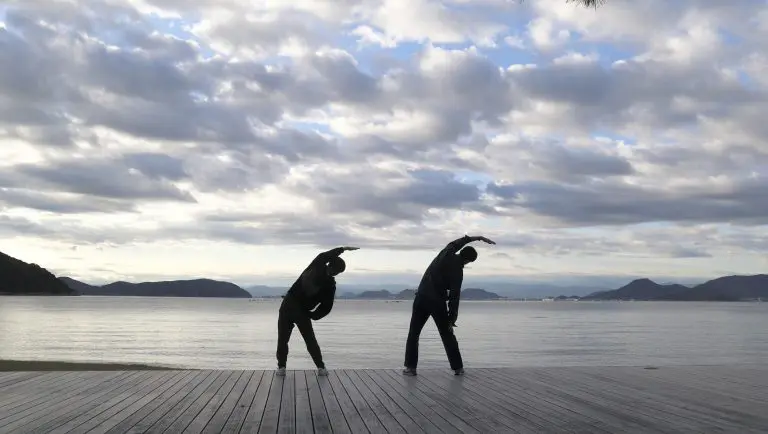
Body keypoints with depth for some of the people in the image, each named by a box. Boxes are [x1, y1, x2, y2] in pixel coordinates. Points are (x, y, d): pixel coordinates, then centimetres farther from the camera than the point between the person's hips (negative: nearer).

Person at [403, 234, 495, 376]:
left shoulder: (446, 253, 2)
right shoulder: (458, 271, -10)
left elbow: (456, 242, 24)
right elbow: (454, 297, -11)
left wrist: (478, 238, 33)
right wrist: (452, 320, -6)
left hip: (421, 298, 3)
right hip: (437, 302, -3)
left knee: (413, 333, 8)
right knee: (447, 335, 11)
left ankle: (410, 367, 1)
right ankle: (458, 367, 15)